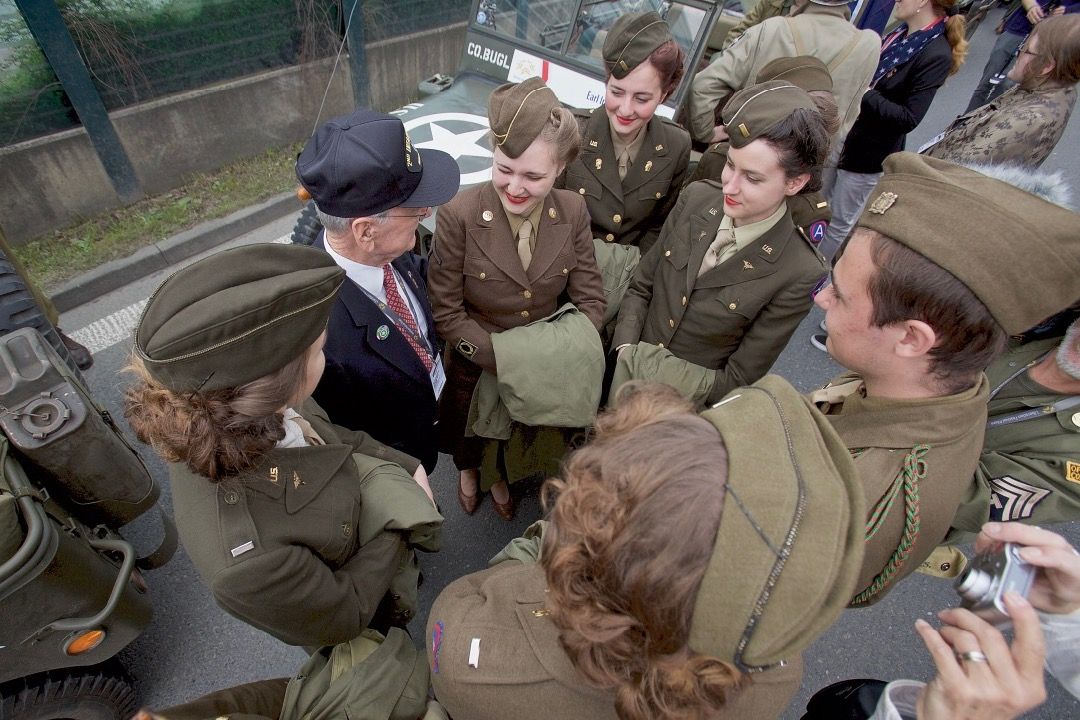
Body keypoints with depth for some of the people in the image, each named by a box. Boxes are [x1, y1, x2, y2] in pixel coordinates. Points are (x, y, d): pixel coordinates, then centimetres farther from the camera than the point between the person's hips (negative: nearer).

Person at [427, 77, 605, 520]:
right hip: (475, 367, -2)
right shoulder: (459, 216, -26)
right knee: (470, 433, 28)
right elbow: (446, 312, -21)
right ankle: (468, 470, 66)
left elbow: (589, 300, -11)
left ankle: (498, 476, 65)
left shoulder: (573, 212, -16)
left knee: (519, 433, 29)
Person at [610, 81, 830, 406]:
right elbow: (641, 286, 0)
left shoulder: (800, 275, -21)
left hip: (686, 403, -2)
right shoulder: (696, 197, -9)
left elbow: (738, 378, -15)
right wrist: (626, 354, -14)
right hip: (625, 368, 3)